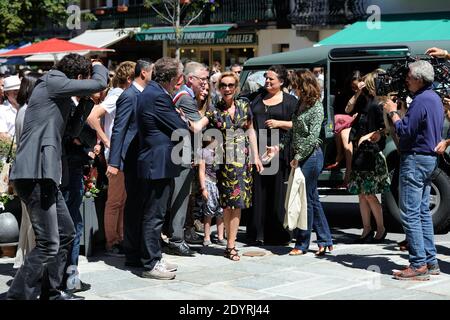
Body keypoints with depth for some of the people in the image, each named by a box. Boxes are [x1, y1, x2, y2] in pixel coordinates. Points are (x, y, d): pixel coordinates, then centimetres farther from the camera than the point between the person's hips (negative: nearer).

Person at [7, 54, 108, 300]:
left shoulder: (56, 90, 22)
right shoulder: (52, 83, -7)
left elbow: (70, 128, 28)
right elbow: (99, 84, -9)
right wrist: (99, 67, 11)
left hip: (44, 174, 10)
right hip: (35, 174, -10)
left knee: (66, 233, 18)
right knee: (48, 244, -12)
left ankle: (50, 293, 26)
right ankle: (17, 296, -8)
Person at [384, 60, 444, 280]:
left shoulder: (421, 101, -18)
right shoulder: (434, 98, 15)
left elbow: (404, 131, -21)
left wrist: (393, 112, -8)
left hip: (415, 160, -11)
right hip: (429, 158, 11)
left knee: (410, 214, -8)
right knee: (423, 212, 14)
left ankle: (419, 266, -8)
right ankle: (430, 262, 17)